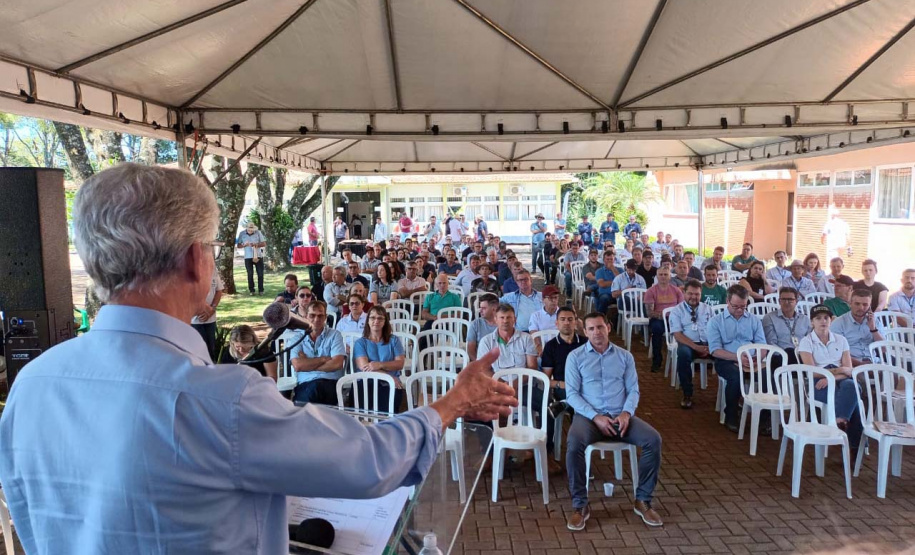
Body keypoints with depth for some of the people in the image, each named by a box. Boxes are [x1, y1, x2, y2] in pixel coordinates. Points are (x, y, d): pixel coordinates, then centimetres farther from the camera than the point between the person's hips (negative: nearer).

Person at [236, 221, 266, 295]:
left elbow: (264, 243, -2)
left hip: (258, 256, 0)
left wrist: (256, 245, -19)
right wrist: (244, 245, -17)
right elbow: (238, 245, 4)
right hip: (248, 257, 0)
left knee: (260, 274, 1)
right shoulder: (242, 234, 0)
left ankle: (261, 290, 10)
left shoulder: (258, 232, -3)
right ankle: (251, 290, 11)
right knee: (250, 274, 3)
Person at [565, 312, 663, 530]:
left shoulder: (625, 356, 12)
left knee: (654, 440, -22)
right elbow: (572, 394, -3)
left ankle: (643, 500, -4)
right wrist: (595, 416, -16)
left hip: (620, 415, 3)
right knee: (574, 444, -34)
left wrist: (626, 413, -13)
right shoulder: (575, 357, 3)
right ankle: (580, 505, -17)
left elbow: (633, 390, 8)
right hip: (588, 415, -2)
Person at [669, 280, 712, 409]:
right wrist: (696, 347, -19)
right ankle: (687, 394, -24)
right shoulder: (677, 311, 4)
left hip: (708, 344, 3)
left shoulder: (707, 309, 15)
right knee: (683, 353, -37)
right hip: (689, 345, -3)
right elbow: (677, 334, -6)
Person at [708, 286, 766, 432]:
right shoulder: (716, 321, 6)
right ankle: (731, 416, -12)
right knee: (736, 376, -36)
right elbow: (715, 350, -4)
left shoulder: (754, 320, 16)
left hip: (751, 362, 3)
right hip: (726, 361, -3)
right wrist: (738, 357, -19)